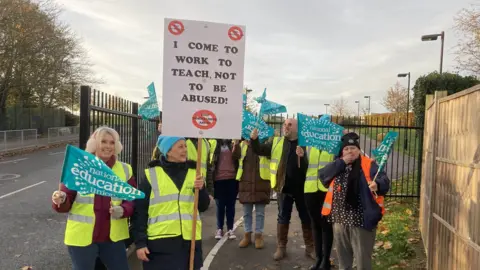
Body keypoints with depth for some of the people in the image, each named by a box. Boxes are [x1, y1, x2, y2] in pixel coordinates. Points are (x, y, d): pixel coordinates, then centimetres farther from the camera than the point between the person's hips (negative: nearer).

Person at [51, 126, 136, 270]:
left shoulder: (125, 170, 1)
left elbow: (132, 200, 0)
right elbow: (66, 203, -3)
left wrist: (122, 210, -20)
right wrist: (60, 200, -25)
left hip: (113, 237, 2)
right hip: (81, 237, -2)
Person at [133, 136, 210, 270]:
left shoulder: (193, 172, 7)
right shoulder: (151, 175, -2)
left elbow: (203, 207, 7)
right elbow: (140, 211, -1)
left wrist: (201, 189, -11)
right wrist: (140, 242, -5)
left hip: (190, 242, 3)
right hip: (160, 243, -3)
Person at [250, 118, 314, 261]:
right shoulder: (277, 142, 5)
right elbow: (259, 150, 3)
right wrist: (254, 139, -17)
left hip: (302, 188, -1)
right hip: (284, 187, 1)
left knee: (306, 218, 12)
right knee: (283, 218, 11)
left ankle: (310, 247, 27)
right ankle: (281, 247, 24)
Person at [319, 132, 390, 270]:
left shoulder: (368, 164, -3)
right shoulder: (337, 165, 12)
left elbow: (384, 181, -16)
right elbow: (323, 175, -4)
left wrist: (377, 185, -39)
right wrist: (342, 162, -10)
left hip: (361, 218, -4)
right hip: (340, 218, 5)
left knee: (362, 258, 5)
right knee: (342, 255, 20)